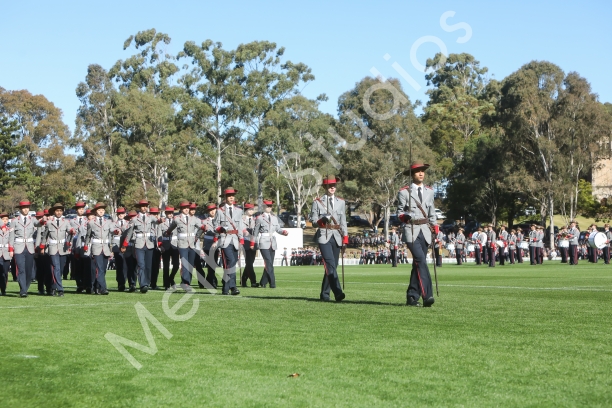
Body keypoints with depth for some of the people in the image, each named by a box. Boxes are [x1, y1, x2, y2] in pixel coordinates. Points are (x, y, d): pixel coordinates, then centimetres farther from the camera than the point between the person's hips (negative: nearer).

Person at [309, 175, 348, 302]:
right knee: (331, 265, -18)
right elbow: (313, 221, 2)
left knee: (332, 266, 6)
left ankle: (324, 294, 17)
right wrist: (322, 221, -19)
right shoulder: (317, 202, 4)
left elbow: (343, 221, 14)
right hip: (324, 236, -4)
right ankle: (338, 293, -28)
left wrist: (345, 237, 6)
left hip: (336, 237, 4)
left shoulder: (341, 202, 14)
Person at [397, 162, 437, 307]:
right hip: (411, 230, -5)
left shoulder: (429, 191, 15)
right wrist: (404, 216, -19)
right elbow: (400, 212, 2)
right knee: (421, 261, -20)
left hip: (425, 231, 5)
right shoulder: (404, 192, 2)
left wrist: (435, 226, 10)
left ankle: (412, 297, 14)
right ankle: (427, 295, -27)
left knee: (418, 263, 6)